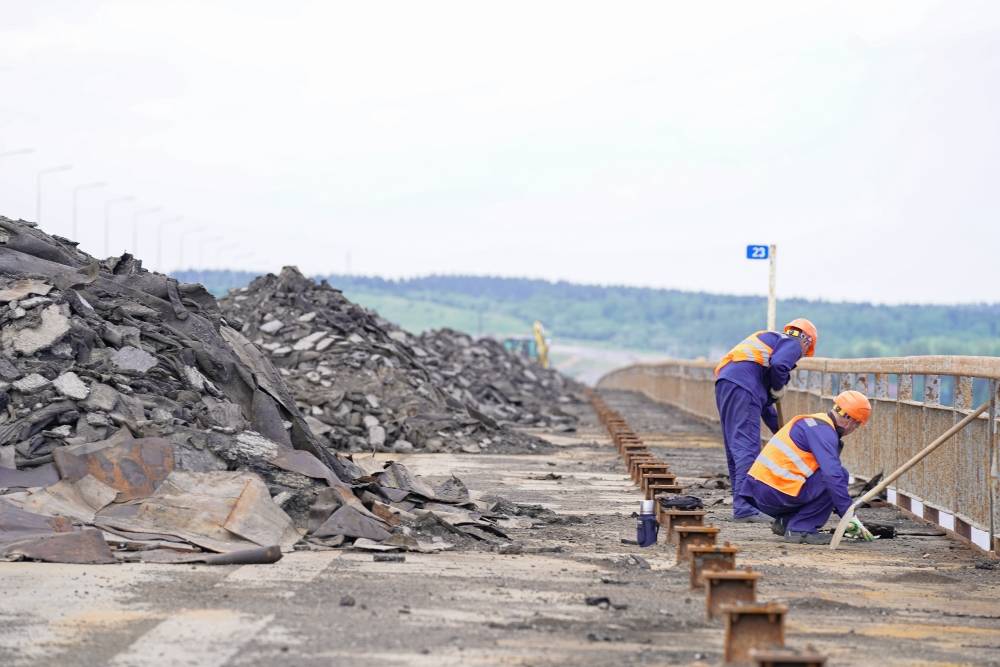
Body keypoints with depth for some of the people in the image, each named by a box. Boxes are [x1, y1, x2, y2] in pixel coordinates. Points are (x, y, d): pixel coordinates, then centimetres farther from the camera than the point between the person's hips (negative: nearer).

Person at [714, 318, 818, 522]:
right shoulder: (793, 344, 8)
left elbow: (764, 397, 36)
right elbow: (778, 365, -17)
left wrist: (778, 428, 37)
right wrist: (778, 388, 2)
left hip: (725, 382, 9)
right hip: (742, 387, -9)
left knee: (735, 449, 14)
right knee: (747, 448, -11)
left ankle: (741, 505, 19)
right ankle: (745, 509, -16)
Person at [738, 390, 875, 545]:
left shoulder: (812, 423, 22)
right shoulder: (823, 431, -10)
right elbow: (833, 476, -20)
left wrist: (848, 519, 29)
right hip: (776, 492, -10)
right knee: (840, 475, -7)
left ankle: (784, 522, 15)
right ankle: (800, 529, -8)